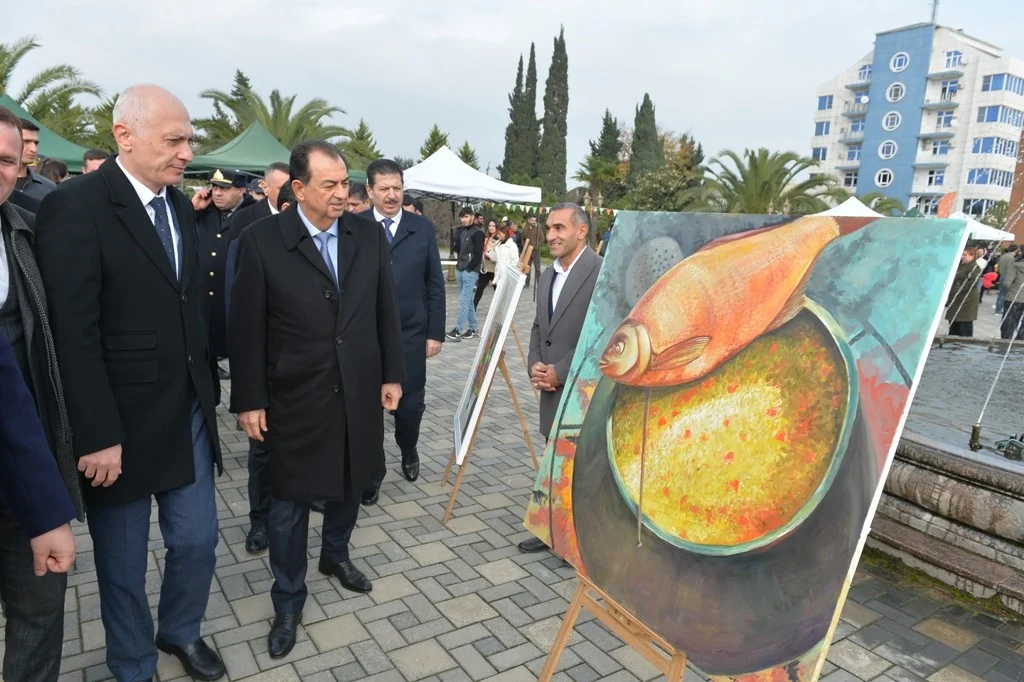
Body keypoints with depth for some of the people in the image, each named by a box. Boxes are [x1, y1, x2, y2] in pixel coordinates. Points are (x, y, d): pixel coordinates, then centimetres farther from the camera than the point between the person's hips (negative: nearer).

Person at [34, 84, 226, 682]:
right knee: (124, 563, 14)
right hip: (121, 425, -5)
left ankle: (181, 631, 42)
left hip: (188, 415, 6)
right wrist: (98, 436, -18)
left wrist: (207, 387, 10)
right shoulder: (74, 208, -14)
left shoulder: (181, 206, 7)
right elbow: (74, 335, -18)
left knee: (198, 540, 15)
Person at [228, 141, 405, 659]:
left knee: (351, 482, 20)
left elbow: (386, 311, 5)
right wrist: (248, 399, -5)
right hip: (296, 397, -3)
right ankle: (288, 601, 29)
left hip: (359, 391, 4)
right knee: (290, 501, 9)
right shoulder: (261, 241, -10)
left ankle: (336, 555, 48)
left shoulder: (368, 234, 0)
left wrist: (392, 375, 5)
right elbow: (246, 328, -6)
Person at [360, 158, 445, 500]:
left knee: (411, 404, 7)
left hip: (411, 334, 1)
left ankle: (408, 451, 38)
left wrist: (435, 333, 1)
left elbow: (435, 284, 5)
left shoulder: (423, 228, 4)